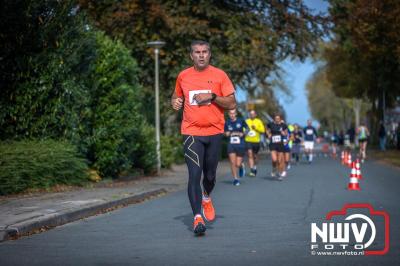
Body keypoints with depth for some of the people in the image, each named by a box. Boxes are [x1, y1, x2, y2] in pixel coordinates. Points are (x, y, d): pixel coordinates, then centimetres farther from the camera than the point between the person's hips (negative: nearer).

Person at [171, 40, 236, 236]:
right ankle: (197, 217, -13)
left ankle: (206, 197, 45)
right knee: (194, 174, -13)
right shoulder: (183, 76, 6)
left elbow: (232, 104, -1)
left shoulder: (219, 75, 1)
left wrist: (212, 96, -14)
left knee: (210, 175, 12)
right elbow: (176, 96, 23)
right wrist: (175, 102, 0)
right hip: (191, 133, 0)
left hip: (214, 132, 1)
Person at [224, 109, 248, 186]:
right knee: (232, 162, -8)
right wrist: (228, 134, -5)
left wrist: (243, 133, -8)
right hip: (231, 145, 1)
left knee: (238, 164, -1)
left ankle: (241, 167, 36)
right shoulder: (227, 123, 5)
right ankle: (235, 179, 5)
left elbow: (247, 129, 10)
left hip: (240, 145, -1)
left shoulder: (241, 121, -1)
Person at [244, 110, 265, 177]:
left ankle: (255, 168, 37)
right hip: (248, 141, -1)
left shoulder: (259, 121, 4)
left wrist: (256, 128, -14)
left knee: (255, 156, 13)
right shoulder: (246, 121, 4)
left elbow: (263, 130, -2)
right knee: (250, 155, -14)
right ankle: (252, 170, -17)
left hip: (256, 141, 1)